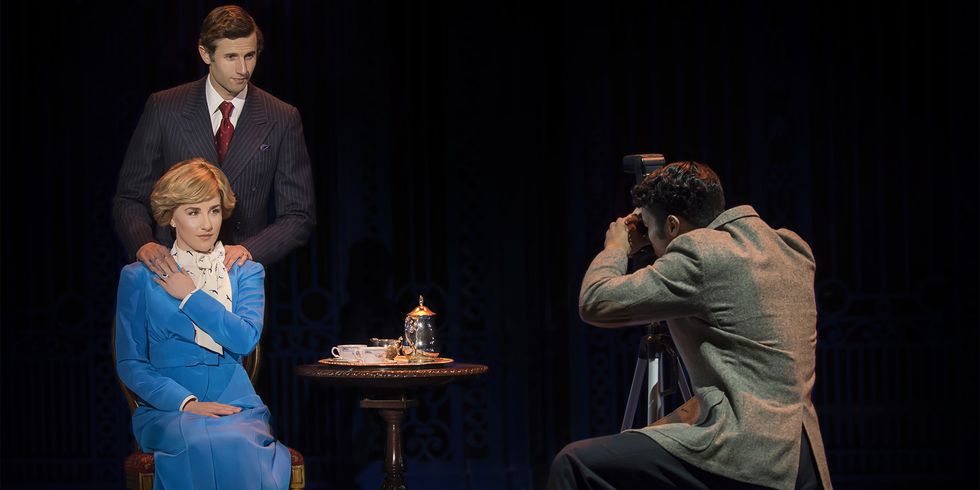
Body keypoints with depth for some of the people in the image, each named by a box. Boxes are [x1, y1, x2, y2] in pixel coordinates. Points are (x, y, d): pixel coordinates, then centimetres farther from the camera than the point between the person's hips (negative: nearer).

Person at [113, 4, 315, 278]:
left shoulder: (282, 120, 4)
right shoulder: (163, 109, 4)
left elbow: (298, 215, 4)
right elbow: (130, 197, 7)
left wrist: (250, 250, -13)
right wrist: (143, 244, -14)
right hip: (172, 269, 0)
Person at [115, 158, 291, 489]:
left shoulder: (246, 272, 16)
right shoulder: (139, 277, 11)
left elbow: (246, 339, -3)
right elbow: (130, 363, 5)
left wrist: (190, 296, -1)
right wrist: (186, 401, -10)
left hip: (236, 402, 1)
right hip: (166, 406, -1)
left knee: (239, 443, -36)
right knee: (199, 444, -38)